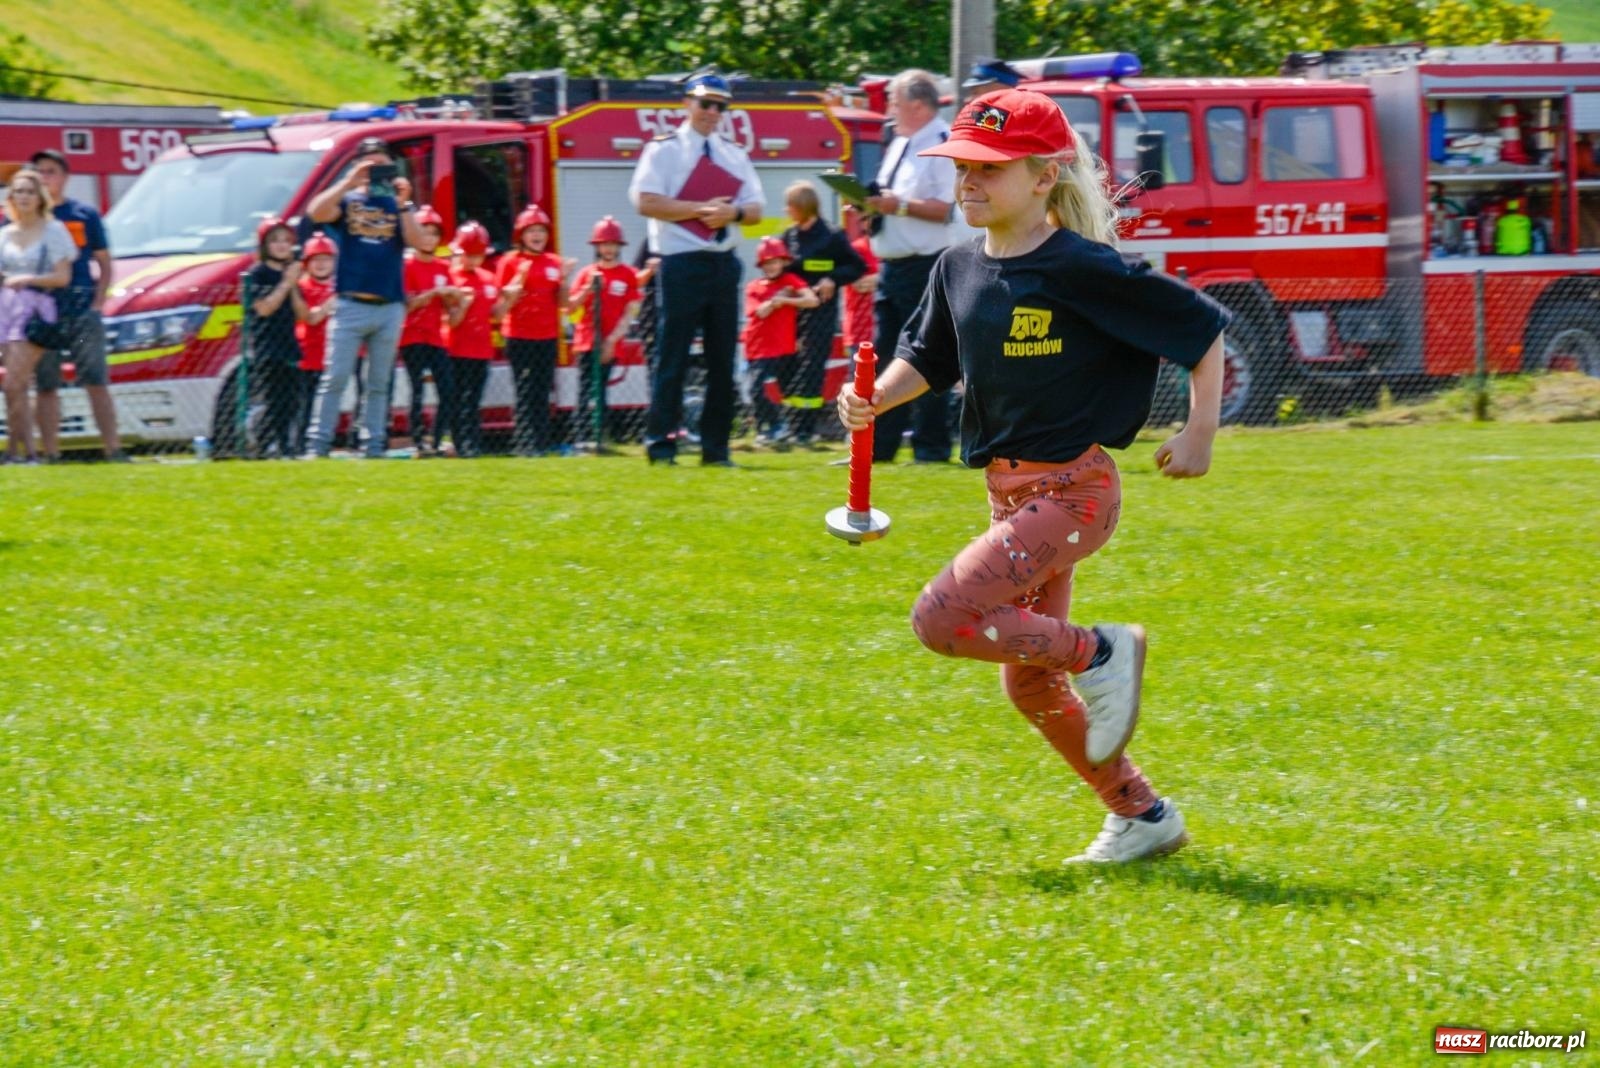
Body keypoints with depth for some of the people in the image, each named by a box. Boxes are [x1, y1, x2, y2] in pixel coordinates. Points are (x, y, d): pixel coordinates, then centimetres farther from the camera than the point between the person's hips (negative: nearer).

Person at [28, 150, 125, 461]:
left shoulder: (85, 215, 8)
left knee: (97, 382, -5)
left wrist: (98, 303, -2)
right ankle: (50, 454, 3)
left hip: (82, 310, -1)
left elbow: (105, 264, 11)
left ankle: (113, 450, -6)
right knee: (46, 386, 1)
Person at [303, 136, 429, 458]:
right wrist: (350, 182, -17)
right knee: (334, 379, -7)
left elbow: (418, 243, -2)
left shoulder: (396, 205, 13)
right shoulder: (346, 201, 7)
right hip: (350, 306, -3)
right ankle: (317, 446, -8)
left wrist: (403, 204, -10)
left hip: (389, 308, 3)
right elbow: (316, 212, -15)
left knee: (379, 384, 6)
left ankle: (374, 448, 9)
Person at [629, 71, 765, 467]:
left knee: (722, 360, 7)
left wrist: (732, 213, -13)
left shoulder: (734, 155, 14)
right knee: (672, 358, -6)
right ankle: (660, 445, -3)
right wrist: (701, 209, -19)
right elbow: (647, 202, -14)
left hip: (724, 265, 6)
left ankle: (715, 447, 12)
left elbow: (755, 209, 10)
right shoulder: (664, 150, -2)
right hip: (681, 264, -6)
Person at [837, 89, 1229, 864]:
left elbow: (1201, 327, -9)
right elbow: (927, 359, 18)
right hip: (1010, 488, 8)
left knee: (942, 618, -21)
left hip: (1071, 486, -8)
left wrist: (1200, 433, -8)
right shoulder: (960, 270, 5)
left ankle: (1101, 654, -5)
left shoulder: (1081, 270, -16)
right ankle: (1143, 818, 27)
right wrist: (876, 400, -2)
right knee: (1030, 684, 14)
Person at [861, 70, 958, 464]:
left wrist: (900, 205, -21)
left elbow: (950, 207, -21)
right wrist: (872, 203, 5)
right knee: (886, 357, 9)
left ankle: (931, 447, 0)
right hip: (893, 265, 10)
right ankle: (877, 446, 12)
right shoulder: (899, 145, 18)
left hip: (926, 266, -10)